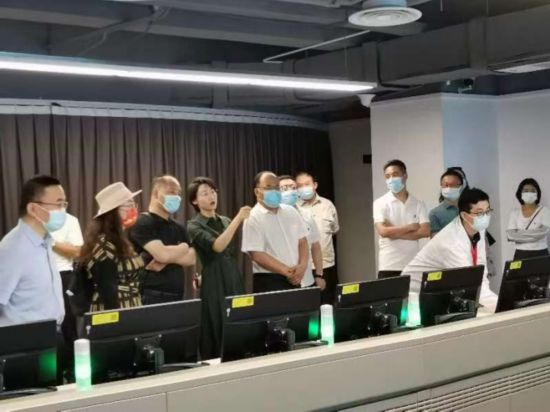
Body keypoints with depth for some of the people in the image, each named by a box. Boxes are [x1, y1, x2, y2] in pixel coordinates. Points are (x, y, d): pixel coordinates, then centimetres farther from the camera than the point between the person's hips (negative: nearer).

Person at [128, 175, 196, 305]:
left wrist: (168, 259, -12)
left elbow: (191, 258, 6)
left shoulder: (178, 227, 16)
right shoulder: (143, 223, -8)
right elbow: (162, 254, -21)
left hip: (177, 296, 7)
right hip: (152, 297, -7)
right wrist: (184, 247, -1)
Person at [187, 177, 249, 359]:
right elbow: (217, 246, -22)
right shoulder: (194, 226, -4)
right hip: (214, 286, -5)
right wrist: (238, 219, -24)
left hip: (236, 282, 5)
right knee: (217, 336, -3)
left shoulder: (226, 221, 15)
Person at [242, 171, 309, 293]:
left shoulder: (291, 212, 10)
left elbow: (302, 241, 11)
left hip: (294, 280, 5)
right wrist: (287, 271, -16)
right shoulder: (253, 218, -8)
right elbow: (257, 255, -14)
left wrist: (302, 266, -7)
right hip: (268, 282, -5)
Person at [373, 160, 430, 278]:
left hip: (413, 266, 2)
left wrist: (394, 233, -11)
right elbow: (383, 231, -13)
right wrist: (411, 227, -5)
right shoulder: (380, 203, 0)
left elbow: (425, 231, -5)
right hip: (389, 266, -2)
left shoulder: (418, 204, 7)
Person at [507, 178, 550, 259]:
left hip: (540, 254, -1)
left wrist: (519, 234, -11)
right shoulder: (515, 213, 7)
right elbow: (510, 235, -5)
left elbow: (543, 232, -12)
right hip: (521, 255, 1)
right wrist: (536, 234, -11)